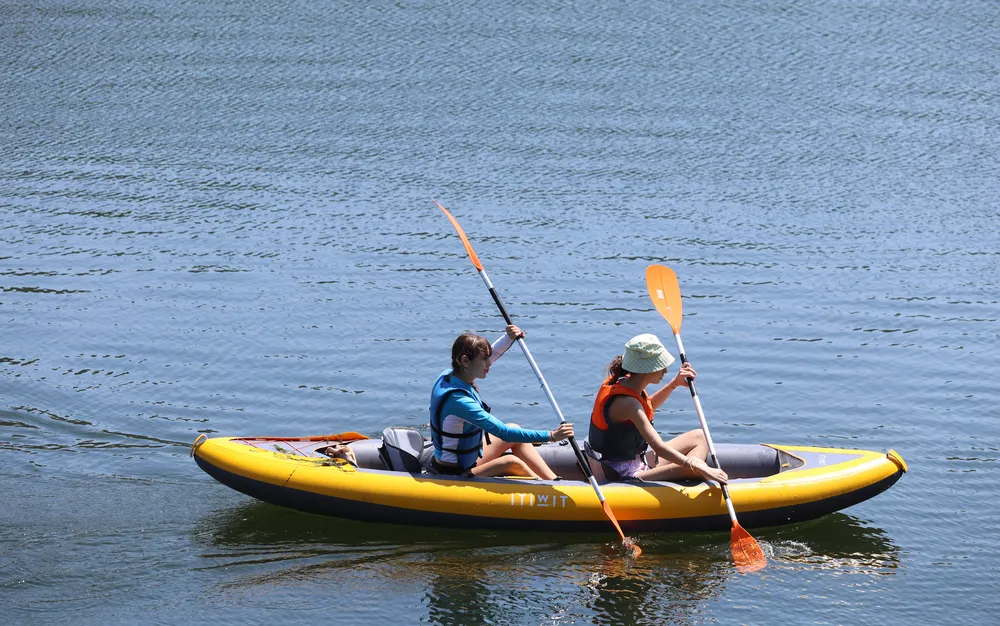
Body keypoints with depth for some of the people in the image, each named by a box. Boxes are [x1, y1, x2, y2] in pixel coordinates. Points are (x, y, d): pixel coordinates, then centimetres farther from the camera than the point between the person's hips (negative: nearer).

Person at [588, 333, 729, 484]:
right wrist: (702, 469, -34)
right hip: (625, 476, -11)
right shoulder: (627, 402, -27)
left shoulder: (622, 382, 2)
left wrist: (675, 383, 15)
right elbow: (658, 448, -32)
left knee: (699, 437, 14)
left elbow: (648, 406, 27)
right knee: (696, 467, -25)